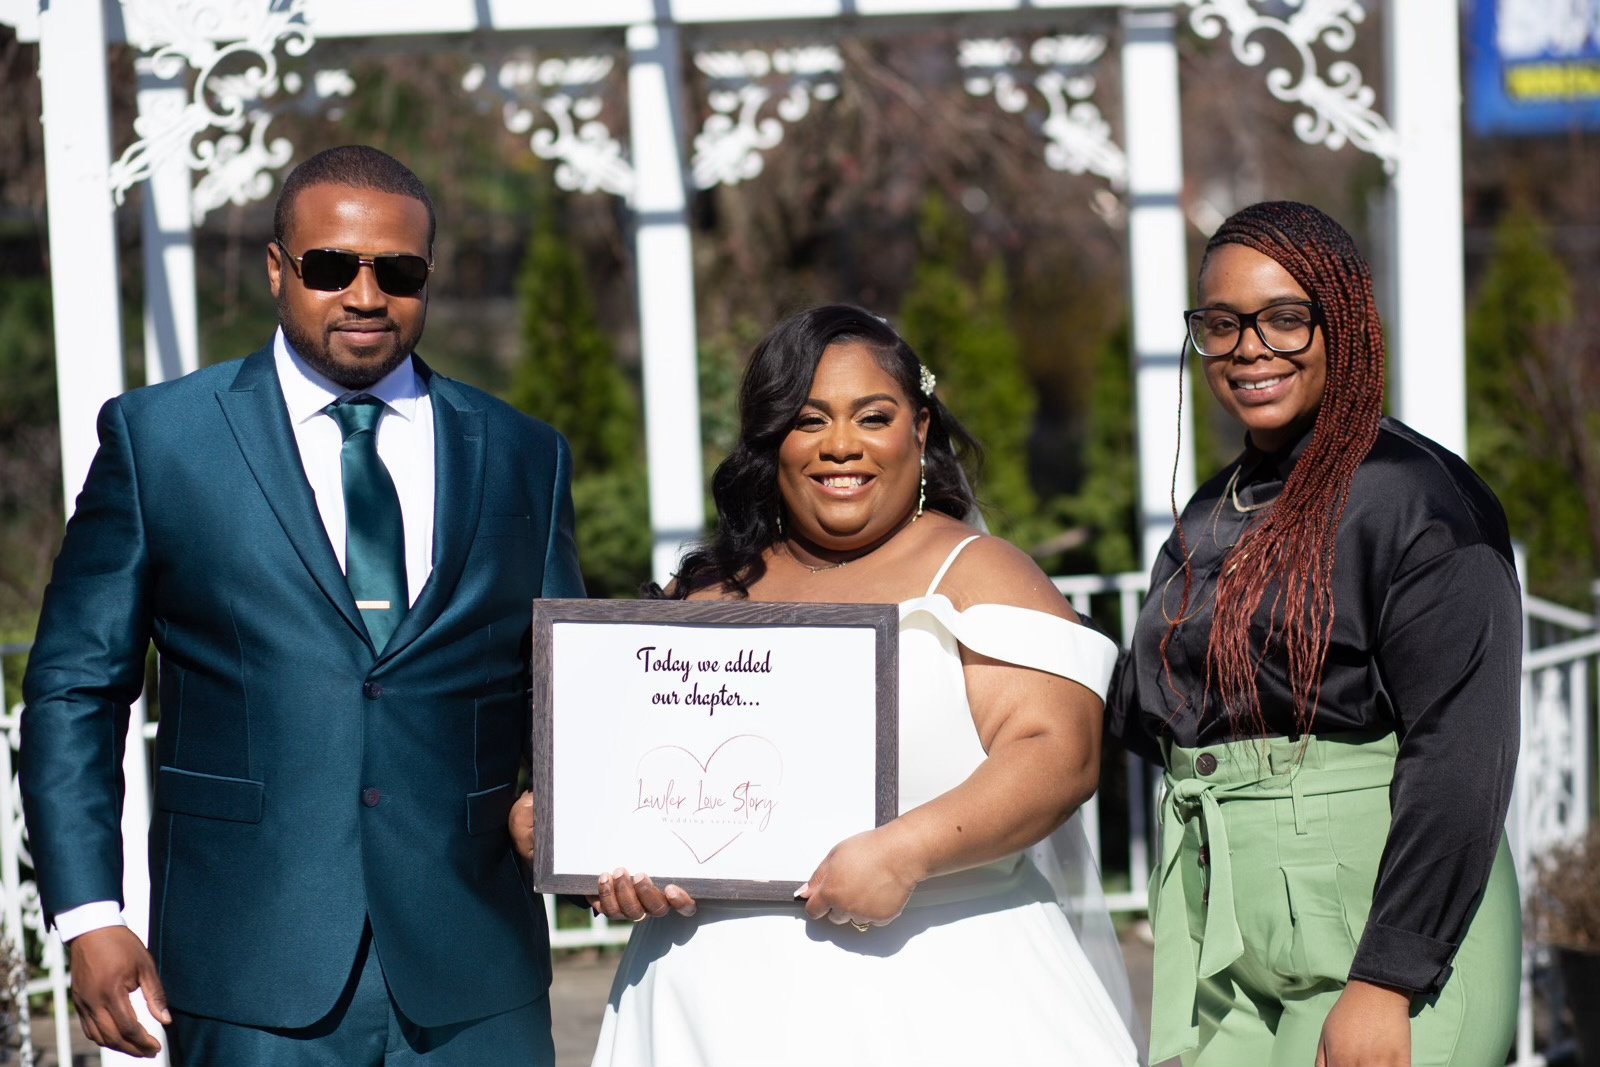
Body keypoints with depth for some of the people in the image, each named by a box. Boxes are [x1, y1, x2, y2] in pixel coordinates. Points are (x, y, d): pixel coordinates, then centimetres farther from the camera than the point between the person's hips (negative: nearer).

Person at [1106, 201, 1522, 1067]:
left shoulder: (1416, 494, -8)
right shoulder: (1211, 517, 15)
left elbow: (1462, 752, -15)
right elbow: (1147, 721, 21)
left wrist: (1386, 981, -20)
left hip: (1372, 924, -6)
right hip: (1218, 942, 6)